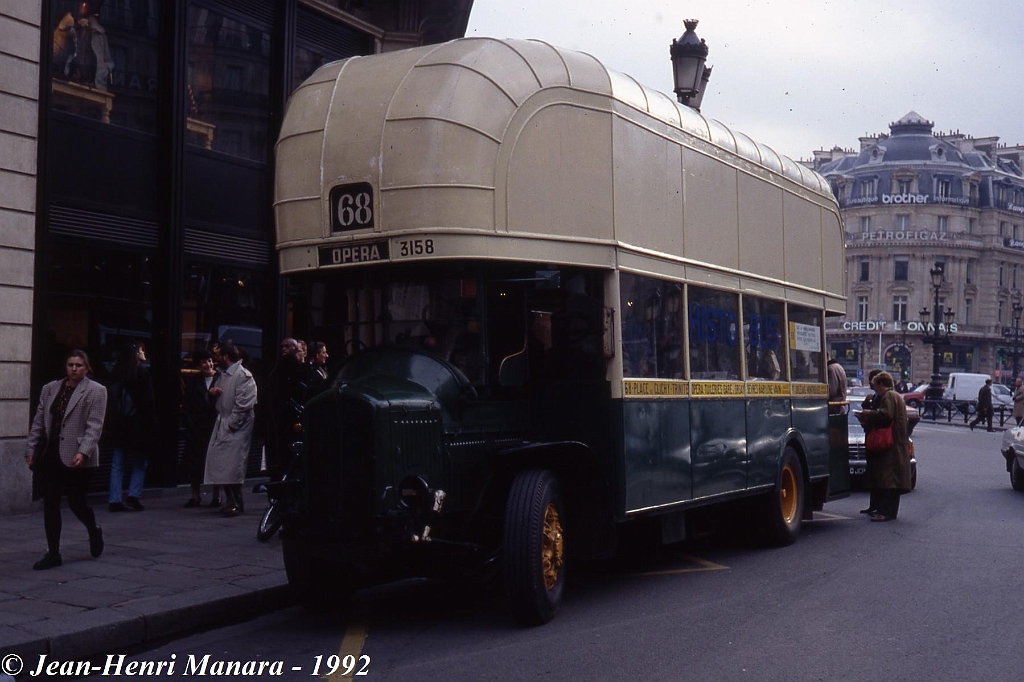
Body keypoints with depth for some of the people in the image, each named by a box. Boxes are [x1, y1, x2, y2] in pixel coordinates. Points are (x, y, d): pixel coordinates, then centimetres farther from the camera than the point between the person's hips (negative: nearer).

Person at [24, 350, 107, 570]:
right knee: (50, 504, 3)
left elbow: (94, 426, -11)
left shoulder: (96, 391, -4)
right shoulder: (50, 389, 12)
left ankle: (94, 532, 32)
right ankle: (53, 554, 10)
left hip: (76, 458, -5)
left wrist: (83, 451, -21)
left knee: (76, 502, 1)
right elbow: (38, 422, 15)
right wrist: (31, 448, 9)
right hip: (50, 455, 5)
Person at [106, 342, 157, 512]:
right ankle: (133, 496, -2)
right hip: (137, 424, -5)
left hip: (118, 425, 5)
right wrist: (151, 424, -6)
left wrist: (110, 424, 15)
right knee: (140, 462, 8)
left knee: (117, 463, 7)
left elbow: (111, 399, 10)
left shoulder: (116, 373, 7)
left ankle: (115, 500, 4)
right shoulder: (142, 372, -10)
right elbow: (148, 401, -11)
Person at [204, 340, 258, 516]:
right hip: (222, 425, 9)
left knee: (232, 467, -8)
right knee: (221, 464, 8)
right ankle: (231, 502, 17)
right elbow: (220, 397, 29)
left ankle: (236, 504, 0)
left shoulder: (243, 376, -13)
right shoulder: (224, 375, 16)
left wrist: (231, 425, -17)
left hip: (236, 427, -9)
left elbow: (243, 405, -18)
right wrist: (212, 392, 5)